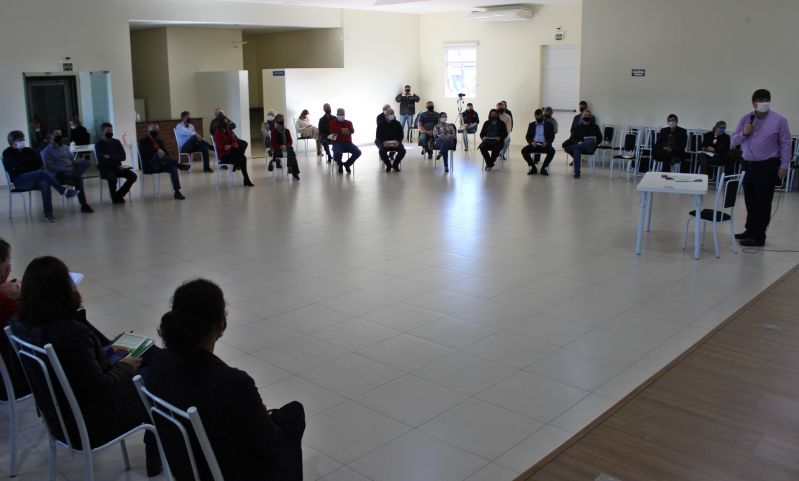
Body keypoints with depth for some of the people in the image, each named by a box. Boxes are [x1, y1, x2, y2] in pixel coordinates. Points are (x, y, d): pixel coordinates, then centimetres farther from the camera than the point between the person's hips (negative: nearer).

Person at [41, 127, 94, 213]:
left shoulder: (65, 147, 25)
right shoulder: (47, 151, 3)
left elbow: (73, 160, 23)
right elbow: (49, 167, -9)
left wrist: (74, 166, -5)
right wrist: (66, 169, -21)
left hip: (71, 170, 6)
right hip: (59, 174, -5)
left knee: (85, 161, -25)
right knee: (78, 178, -38)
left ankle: (73, 178, -42)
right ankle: (84, 205, -32)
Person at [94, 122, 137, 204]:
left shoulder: (116, 142, 9)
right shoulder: (98, 144, -3)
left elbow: (123, 157, -1)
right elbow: (101, 160, -14)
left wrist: (110, 157, -11)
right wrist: (116, 158, -11)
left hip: (117, 167, 5)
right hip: (105, 168, -5)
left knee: (133, 176, -18)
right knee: (112, 178, -36)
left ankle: (119, 195, -2)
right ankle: (114, 197, -8)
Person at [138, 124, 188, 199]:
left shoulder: (160, 141, 22)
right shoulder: (143, 141, 6)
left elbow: (166, 153, 14)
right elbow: (144, 152, -15)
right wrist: (157, 150, -30)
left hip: (160, 165, 5)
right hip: (149, 166, -5)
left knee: (173, 167, -27)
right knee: (159, 153, -35)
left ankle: (177, 192, -34)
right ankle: (179, 165, -32)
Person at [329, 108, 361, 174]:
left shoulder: (348, 122, 16)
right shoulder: (333, 122, 11)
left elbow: (352, 130, -5)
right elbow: (333, 131, -11)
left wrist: (339, 132, -15)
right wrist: (346, 130, -10)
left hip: (348, 143, 3)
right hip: (337, 143, -3)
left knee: (358, 152, -24)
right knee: (337, 153, -37)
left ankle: (347, 164, 3)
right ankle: (340, 165, 1)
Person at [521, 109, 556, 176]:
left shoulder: (549, 124, 11)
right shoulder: (531, 124, 17)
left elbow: (552, 136, 3)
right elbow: (527, 136, 10)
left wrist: (546, 143, -18)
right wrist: (531, 142, -13)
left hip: (544, 145, -2)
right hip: (534, 144, 2)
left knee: (552, 151, -33)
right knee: (524, 151, -27)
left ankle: (543, 168, -16)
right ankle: (533, 168, -10)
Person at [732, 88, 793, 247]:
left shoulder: (779, 120, -5)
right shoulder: (746, 119, 6)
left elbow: (785, 144, -5)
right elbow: (734, 140, 10)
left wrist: (784, 166, -9)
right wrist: (743, 133, -11)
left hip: (767, 166, -5)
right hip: (748, 165, 5)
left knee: (762, 203, -3)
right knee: (750, 201, 13)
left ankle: (758, 237, 2)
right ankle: (750, 231, 26)